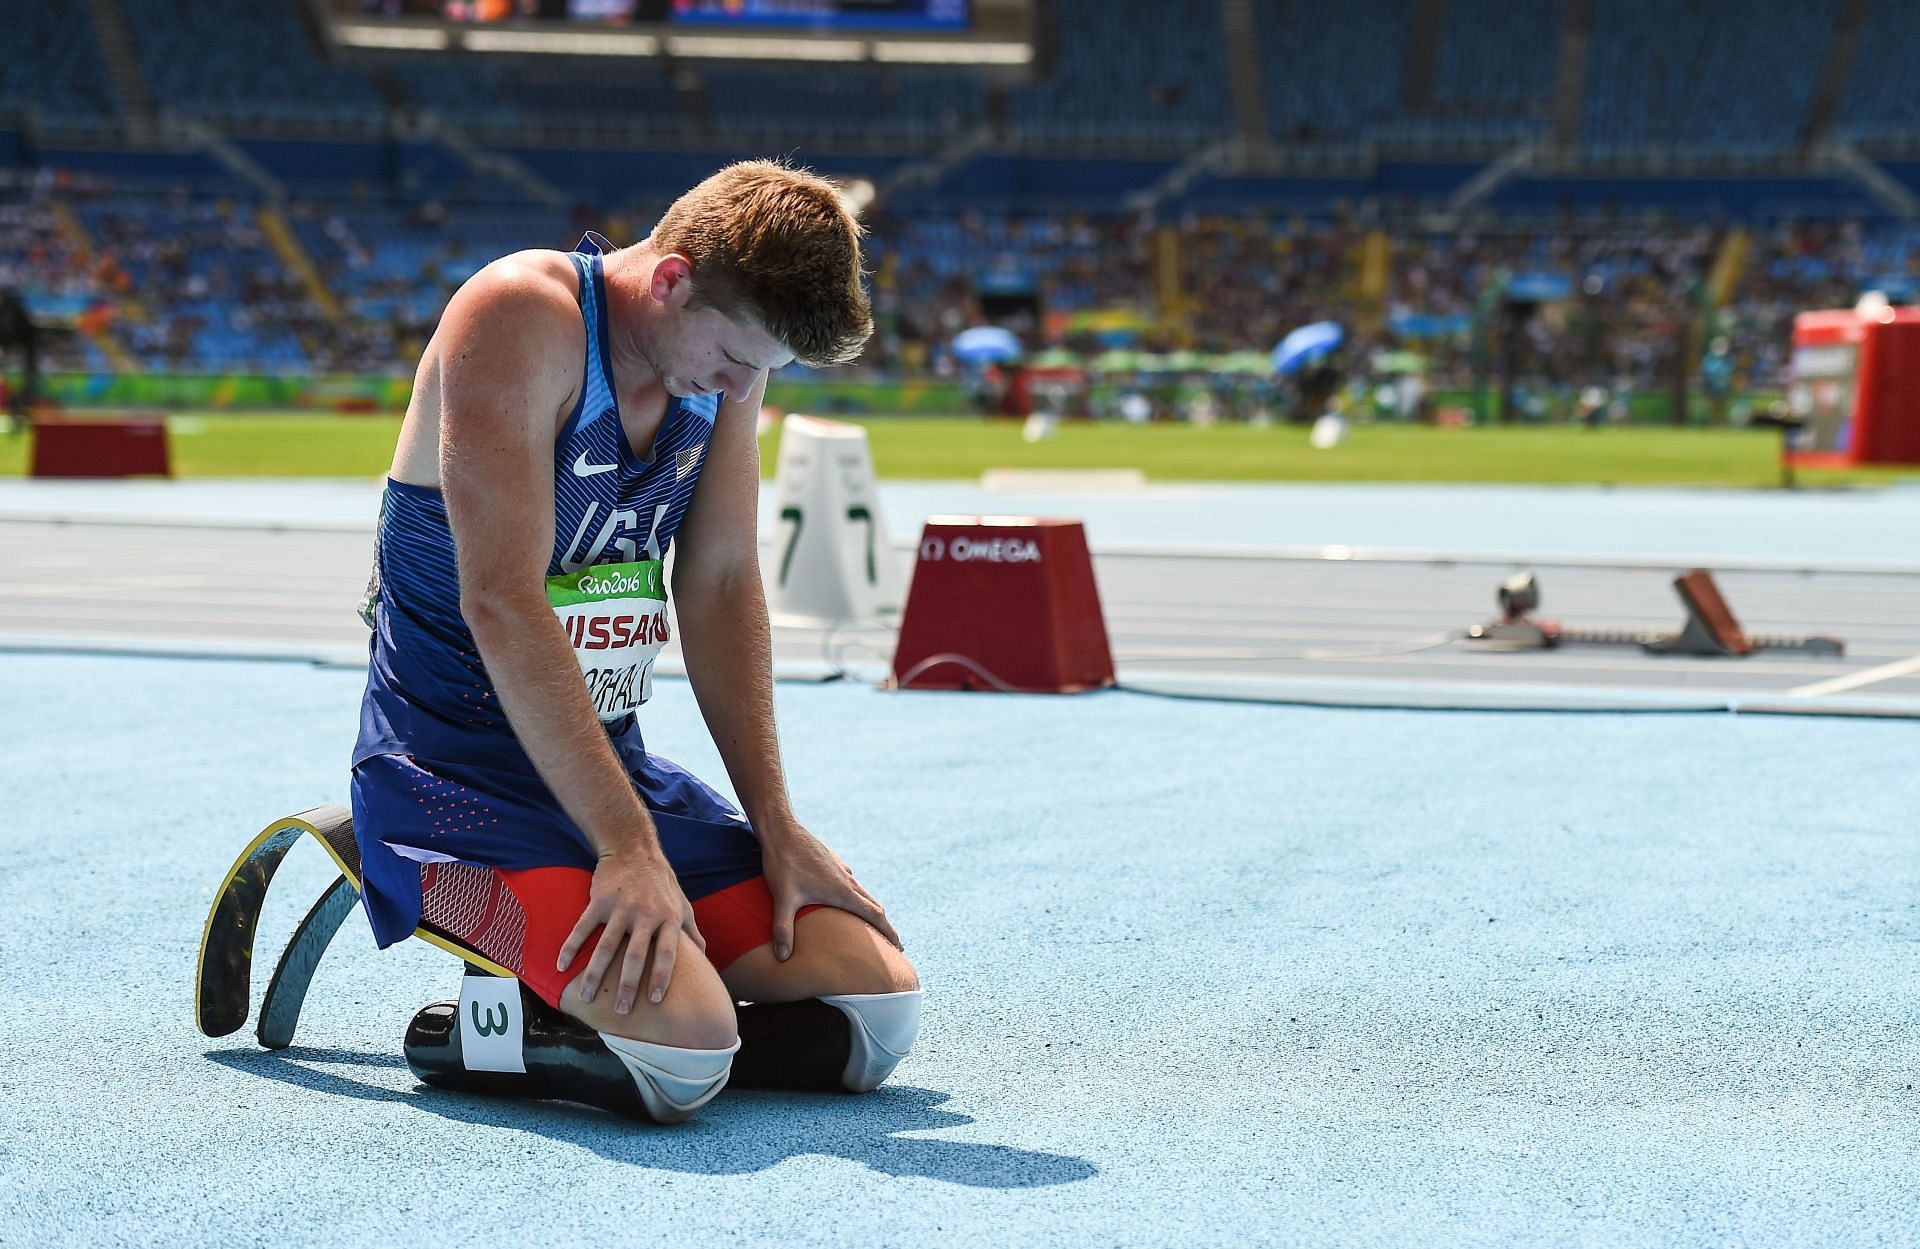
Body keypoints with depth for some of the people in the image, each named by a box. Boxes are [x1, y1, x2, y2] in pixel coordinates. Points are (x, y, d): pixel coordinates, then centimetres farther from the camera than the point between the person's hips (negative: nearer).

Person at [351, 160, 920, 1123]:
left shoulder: (729, 352, 4)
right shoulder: (521, 318, -19)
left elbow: (721, 585, 10)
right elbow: (501, 606, -25)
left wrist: (775, 824, 3)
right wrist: (628, 847, -29)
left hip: (610, 758, 8)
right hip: (459, 772, -8)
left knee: (877, 1009, -3)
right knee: (683, 1055, -30)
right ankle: (475, 1033, 0)